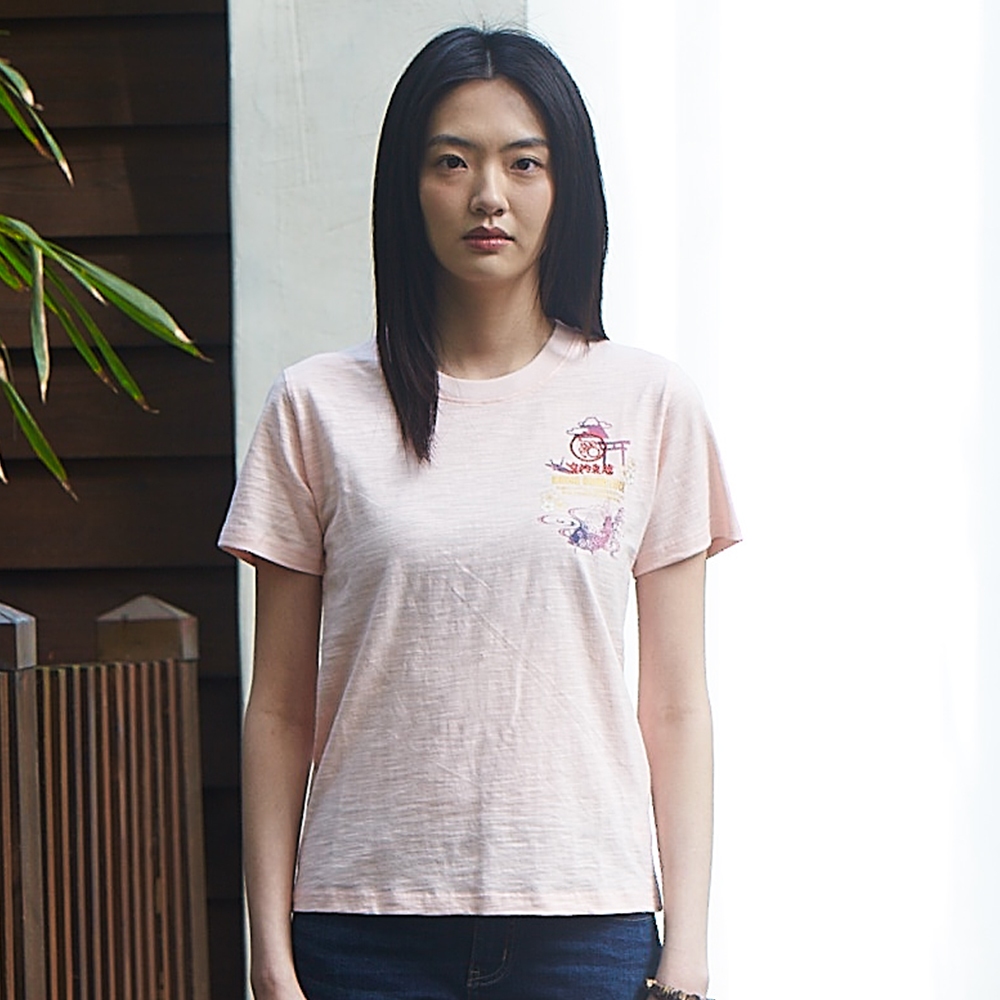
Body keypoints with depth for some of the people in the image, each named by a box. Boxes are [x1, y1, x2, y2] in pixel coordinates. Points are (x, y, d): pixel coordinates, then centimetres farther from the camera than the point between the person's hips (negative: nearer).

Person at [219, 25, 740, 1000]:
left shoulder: (648, 403, 4)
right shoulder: (320, 407, 3)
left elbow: (676, 709, 4)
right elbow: (279, 710, 4)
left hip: (586, 921, 0)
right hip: (366, 920, 0)